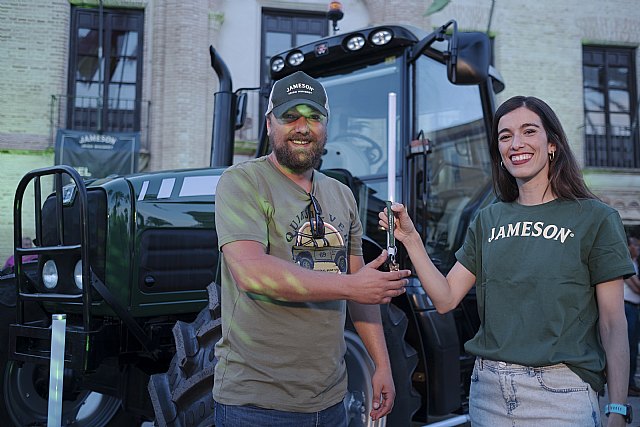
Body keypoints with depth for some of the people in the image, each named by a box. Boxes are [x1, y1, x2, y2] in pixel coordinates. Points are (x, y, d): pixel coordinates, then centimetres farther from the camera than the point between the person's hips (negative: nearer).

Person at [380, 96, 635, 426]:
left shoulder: (596, 218, -4)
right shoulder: (487, 221, 7)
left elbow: (613, 324, -4)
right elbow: (446, 299, 3)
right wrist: (410, 239, -8)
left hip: (561, 393, -3)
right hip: (488, 391, 4)